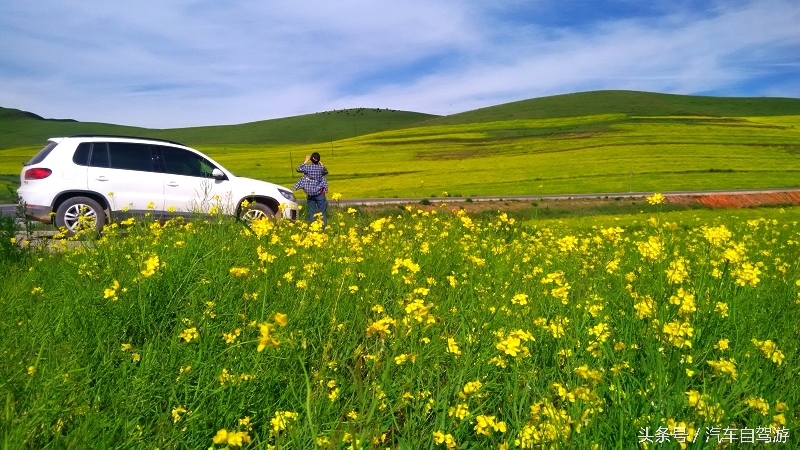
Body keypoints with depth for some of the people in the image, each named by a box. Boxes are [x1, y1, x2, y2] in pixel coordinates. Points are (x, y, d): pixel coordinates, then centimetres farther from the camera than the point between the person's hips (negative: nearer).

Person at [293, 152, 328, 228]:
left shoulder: (307, 167, -8)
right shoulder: (321, 168, -8)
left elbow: (298, 169, 12)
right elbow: (326, 172, 15)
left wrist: (305, 161, 17)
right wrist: (320, 163, 17)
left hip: (310, 194, 1)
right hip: (320, 193, -1)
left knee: (312, 213, 7)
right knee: (322, 212, 4)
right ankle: (324, 227, 3)